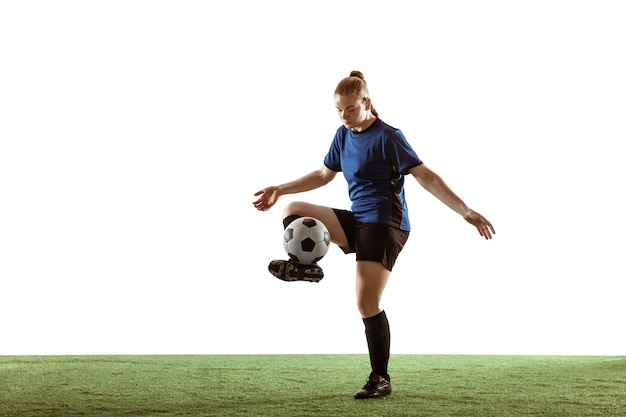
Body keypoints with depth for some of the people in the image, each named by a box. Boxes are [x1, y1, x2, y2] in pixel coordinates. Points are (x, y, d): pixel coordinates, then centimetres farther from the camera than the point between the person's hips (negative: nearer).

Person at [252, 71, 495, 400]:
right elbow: (323, 175, 25)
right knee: (293, 211, 1)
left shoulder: (387, 137, -13)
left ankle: (381, 379, -1)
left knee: (367, 302, -13)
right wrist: (280, 190, 23)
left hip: (385, 224, -8)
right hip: (356, 221, 8)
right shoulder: (343, 135, 10)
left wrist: (466, 212, -23)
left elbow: (426, 177, -16)